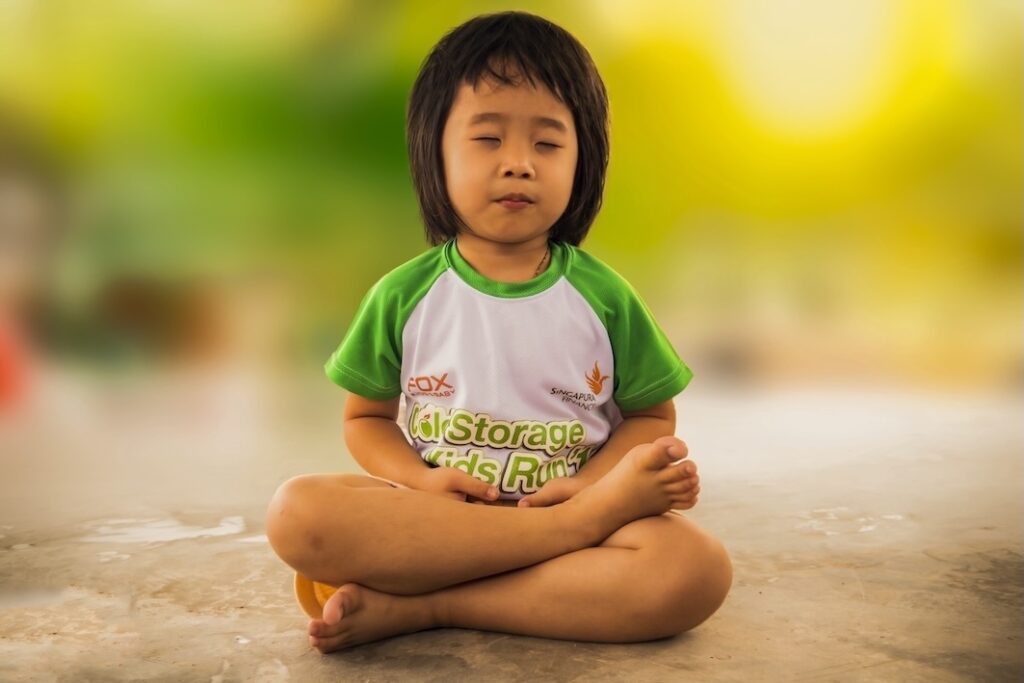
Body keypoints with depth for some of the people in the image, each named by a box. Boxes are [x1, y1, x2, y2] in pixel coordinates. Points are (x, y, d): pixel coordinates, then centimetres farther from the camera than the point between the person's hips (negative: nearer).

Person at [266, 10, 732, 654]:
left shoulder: (604, 297, 0)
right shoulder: (403, 295, 1)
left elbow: (652, 417, 7)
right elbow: (367, 417, 9)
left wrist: (584, 487, -13)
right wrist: (421, 480, -13)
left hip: (569, 506, 0)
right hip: (429, 519, 1)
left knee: (700, 567, -29)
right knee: (296, 512, -29)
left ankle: (416, 607, -26)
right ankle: (583, 524, -26)